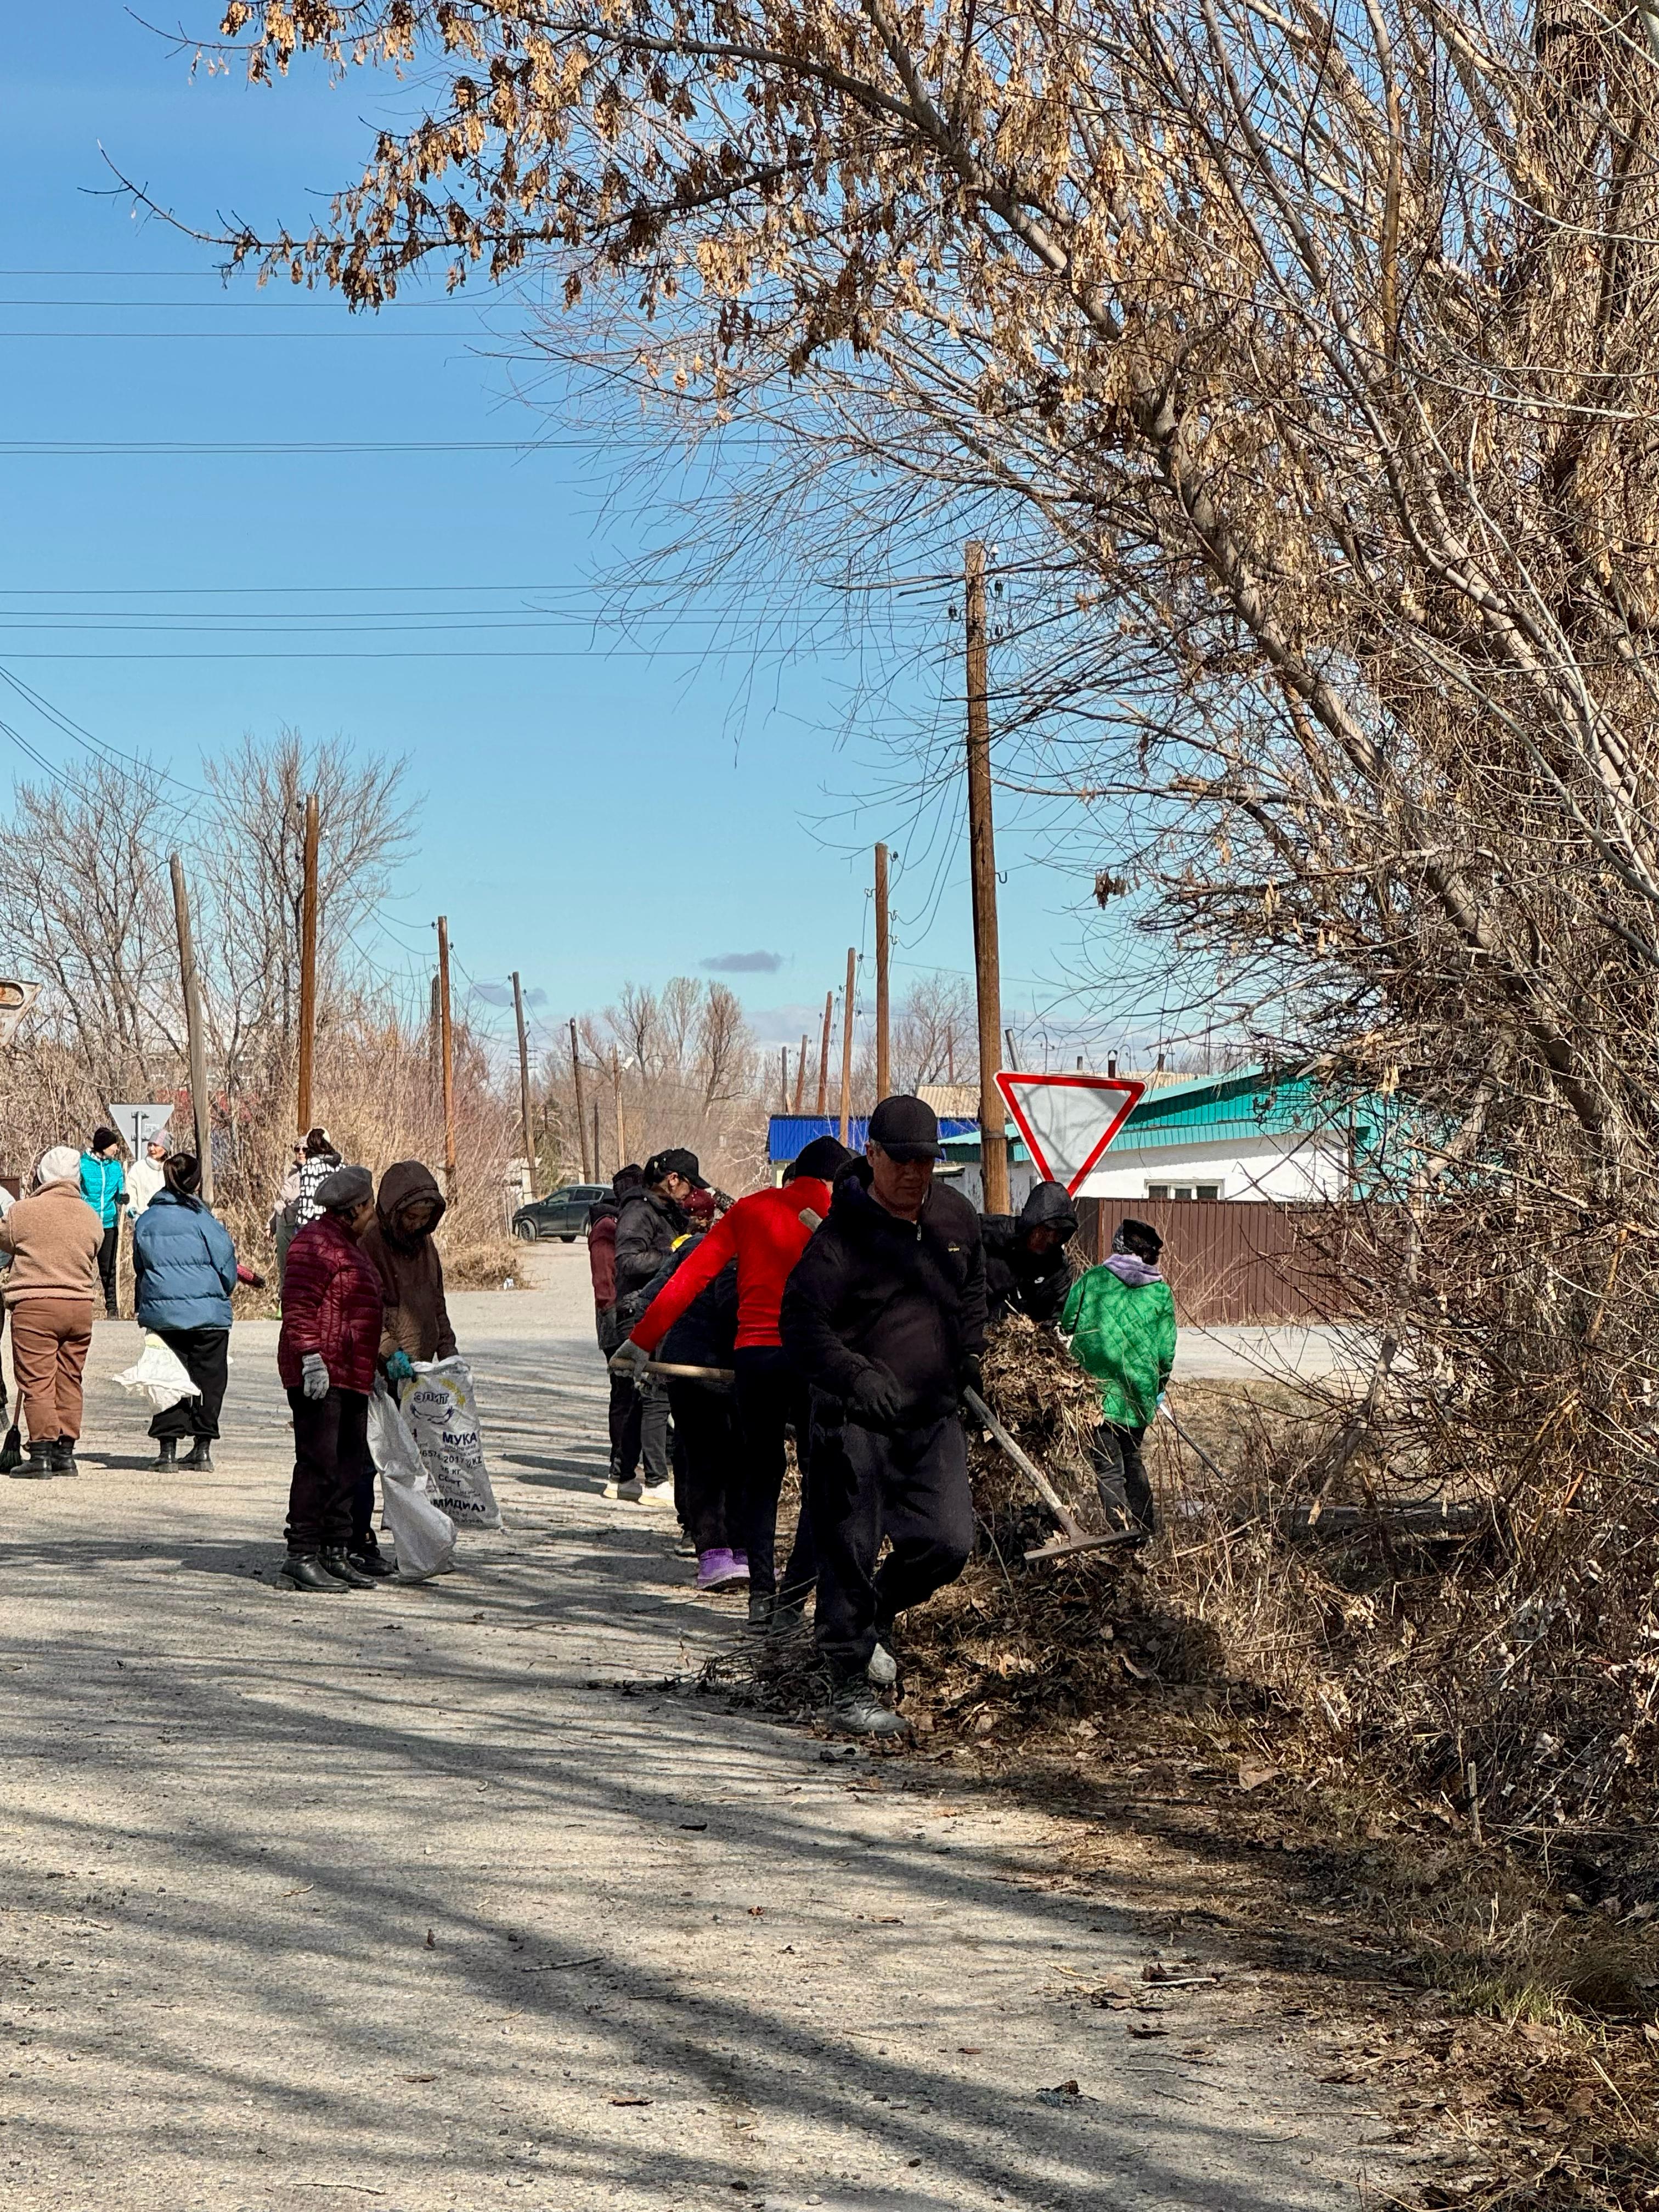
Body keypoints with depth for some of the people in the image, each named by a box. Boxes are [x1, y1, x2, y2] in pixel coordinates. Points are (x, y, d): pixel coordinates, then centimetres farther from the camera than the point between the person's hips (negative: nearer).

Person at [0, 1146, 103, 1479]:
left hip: (34, 1305, -5)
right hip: (81, 1306, 5)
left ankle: (42, 1452, -6)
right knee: (69, 1381, 10)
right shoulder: (91, 1217, 7)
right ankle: (66, 1452, 12)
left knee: (37, 1382, -2)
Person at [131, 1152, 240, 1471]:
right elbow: (228, 1269, -5)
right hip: (208, 1313, -4)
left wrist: (145, 1307, 25)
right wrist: (220, 1295, 16)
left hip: (160, 1315, 4)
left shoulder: (145, 1221, 5)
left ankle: (167, 1448, 7)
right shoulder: (203, 1221, -9)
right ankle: (202, 1449, 6)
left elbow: (140, 1269, 15)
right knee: (208, 1379, 6)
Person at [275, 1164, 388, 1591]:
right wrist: (311, 1356, -24)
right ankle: (302, 1555, -7)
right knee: (318, 1464, -10)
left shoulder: (348, 1245, 21)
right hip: (320, 1377, -11)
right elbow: (298, 1306, -19)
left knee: (350, 1465, 11)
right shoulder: (316, 1243, -12)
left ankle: (338, 1551, 17)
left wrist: (388, 1353, 30)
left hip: (351, 1378, 11)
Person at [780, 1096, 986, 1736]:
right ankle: (850, 1688, 9)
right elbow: (801, 1327, -18)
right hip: (855, 1422, -5)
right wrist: (855, 1375, -31)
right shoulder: (842, 1234, -14)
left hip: (934, 1419, 6)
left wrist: (970, 1354, 13)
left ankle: (879, 1612, 30)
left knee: (948, 1544, 0)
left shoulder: (955, 1217, 7)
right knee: (850, 1555, -3)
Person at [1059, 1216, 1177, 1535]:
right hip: (1140, 1395, 3)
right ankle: (1147, 1530, 26)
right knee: (1132, 1458, 22)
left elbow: (1067, 1326, 5)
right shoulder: (1160, 1292, 4)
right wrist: (1159, 1386, 22)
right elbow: (1166, 1350, 5)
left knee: (1108, 1467, -1)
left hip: (1096, 1389, -3)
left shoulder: (1091, 1280, 0)